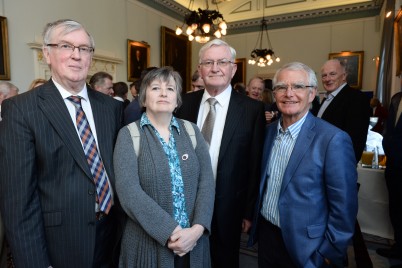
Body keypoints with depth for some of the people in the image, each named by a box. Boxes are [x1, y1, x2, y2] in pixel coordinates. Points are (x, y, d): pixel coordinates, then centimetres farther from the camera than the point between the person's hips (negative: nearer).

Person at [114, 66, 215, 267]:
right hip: (147, 243, -2)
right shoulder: (129, 135, -6)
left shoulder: (192, 131, 3)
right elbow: (128, 191, -16)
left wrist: (198, 228, -14)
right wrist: (170, 232, -19)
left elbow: (207, 181, -3)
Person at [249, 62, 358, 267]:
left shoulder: (333, 139, -20)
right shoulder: (269, 131, -1)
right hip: (265, 234, 5)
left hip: (304, 247, -5)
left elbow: (344, 207, -14)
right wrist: (253, 216, 11)